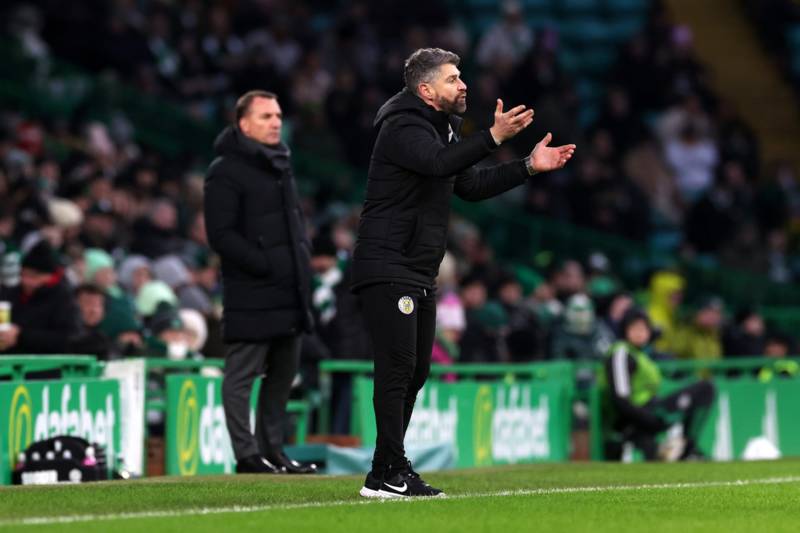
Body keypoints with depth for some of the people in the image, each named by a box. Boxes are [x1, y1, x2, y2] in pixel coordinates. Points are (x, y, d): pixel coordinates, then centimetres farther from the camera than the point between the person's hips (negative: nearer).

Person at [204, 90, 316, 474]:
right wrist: (265, 266, -18)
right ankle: (247, 454, -2)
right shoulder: (226, 171, -9)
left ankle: (272, 450, 20)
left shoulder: (280, 165, 18)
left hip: (289, 293, 9)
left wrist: (303, 257, 10)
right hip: (250, 296, -9)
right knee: (242, 374, -4)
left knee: (283, 373, 12)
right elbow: (221, 235, -14)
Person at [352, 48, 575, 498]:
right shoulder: (403, 127, -13)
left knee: (415, 373, 11)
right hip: (388, 270, -10)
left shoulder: (444, 129, 18)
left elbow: (471, 186, 24)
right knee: (398, 368, -14)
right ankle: (389, 474, -14)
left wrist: (530, 167, 15)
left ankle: (389, 471, 16)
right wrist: (493, 138, -43)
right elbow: (438, 162, -33)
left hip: (421, 275, 10)